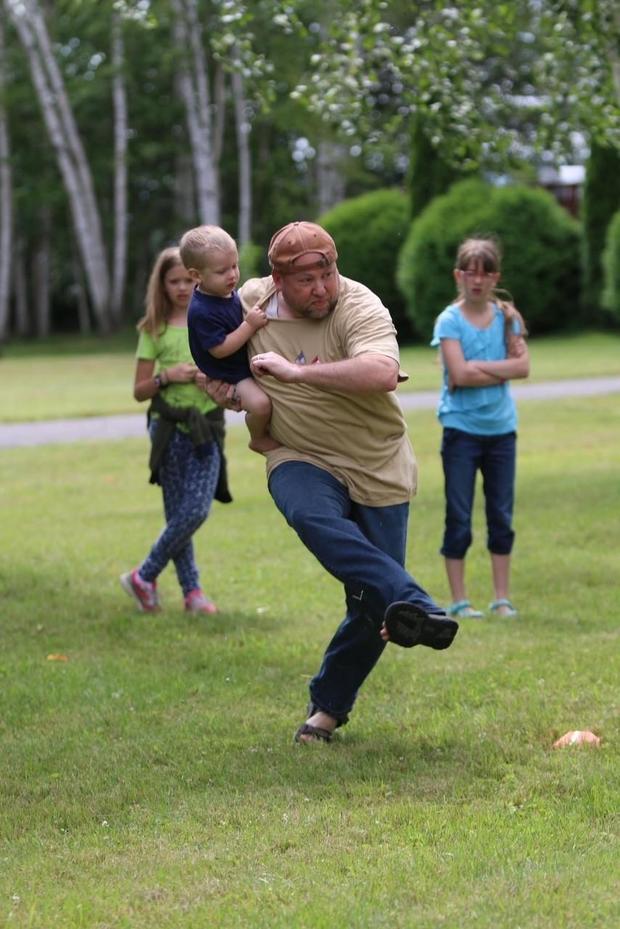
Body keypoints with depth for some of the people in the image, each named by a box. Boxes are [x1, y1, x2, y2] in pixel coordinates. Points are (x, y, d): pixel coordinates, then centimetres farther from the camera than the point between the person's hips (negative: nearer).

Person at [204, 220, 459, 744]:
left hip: (378, 469, -1)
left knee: (371, 603, 1)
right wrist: (220, 387, 1)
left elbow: (382, 373, -38)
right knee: (313, 517, -37)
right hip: (302, 462, 1)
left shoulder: (359, 306, -17)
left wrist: (296, 371, -34)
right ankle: (416, 607, -47)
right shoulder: (250, 302, -2)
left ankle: (329, 704, 22)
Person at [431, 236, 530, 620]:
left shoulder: (506, 316, 5)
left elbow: (523, 366, -6)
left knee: (502, 516, 8)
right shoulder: (450, 320, -6)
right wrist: (503, 370, -10)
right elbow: (459, 375, -17)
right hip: (461, 428, -3)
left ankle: (502, 598, 15)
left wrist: (478, 366, -15)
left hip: (501, 429, 4)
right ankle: (459, 599, 8)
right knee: (459, 519, 1)